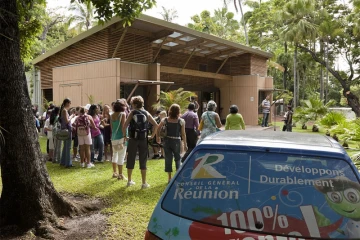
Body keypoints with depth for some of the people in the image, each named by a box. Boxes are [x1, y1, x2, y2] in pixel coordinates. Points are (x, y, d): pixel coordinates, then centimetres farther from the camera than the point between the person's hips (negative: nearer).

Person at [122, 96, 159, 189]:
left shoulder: (132, 113, -3)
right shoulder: (146, 113, 3)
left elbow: (125, 126, -11)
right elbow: (156, 125, -2)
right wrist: (153, 135, 6)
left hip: (133, 139, -1)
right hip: (143, 139, 1)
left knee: (131, 159, 12)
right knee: (143, 161, 6)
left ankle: (129, 181, 23)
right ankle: (144, 183, 7)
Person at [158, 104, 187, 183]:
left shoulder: (165, 120, -2)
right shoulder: (181, 121, -7)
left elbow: (158, 129, -3)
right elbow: (183, 134, -6)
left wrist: (158, 138, 10)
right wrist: (185, 144, 1)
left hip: (167, 141, 2)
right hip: (176, 141, -2)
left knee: (168, 159, 8)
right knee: (177, 158, 14)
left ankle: (169, 178, 13)